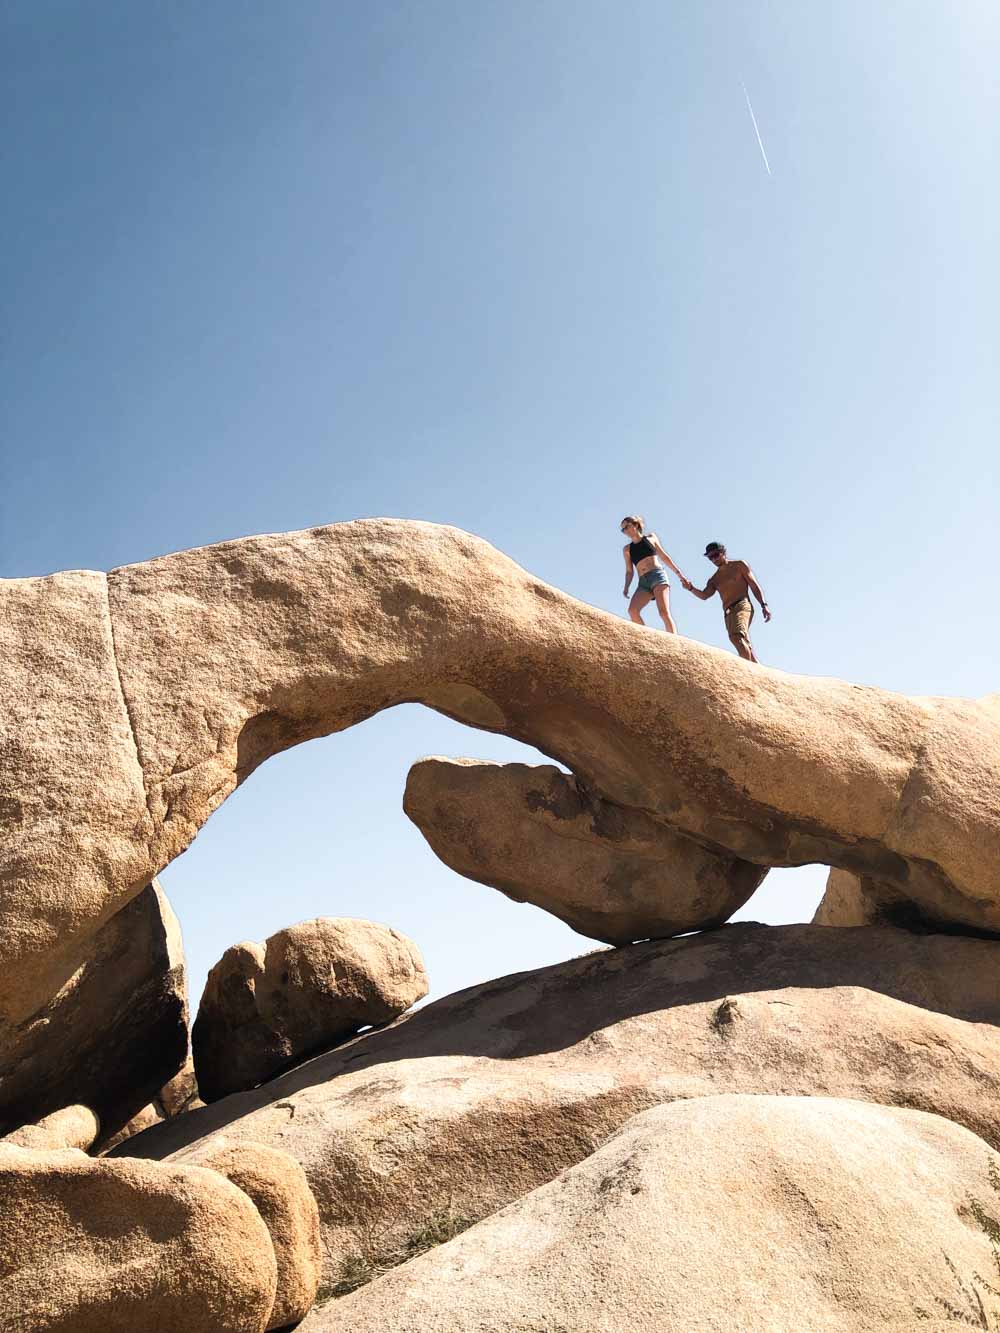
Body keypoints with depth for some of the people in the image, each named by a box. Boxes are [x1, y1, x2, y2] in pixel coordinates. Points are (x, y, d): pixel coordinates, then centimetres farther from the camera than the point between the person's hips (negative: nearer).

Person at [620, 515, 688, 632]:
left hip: (657, 576, -3)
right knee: (632, 610, -25)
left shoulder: (651, 537, 16)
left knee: (664, 612, -21)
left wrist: (678, 573, 15)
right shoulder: (627, 549, 19)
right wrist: (626, 588, 0)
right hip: (643, 582, 3)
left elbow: (663, 556, 19)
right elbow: (629, 571, 17)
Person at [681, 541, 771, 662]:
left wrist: (764, 605, -6)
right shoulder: (714, 580, 22)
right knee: (746, 646, 3)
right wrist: (691, 588, -14)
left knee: (736, 636, -30)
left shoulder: (739, 565, 10)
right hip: (728, 613, 6)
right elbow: (704, 595, 6)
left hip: (742, 606, -6)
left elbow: (754, 585, 5)